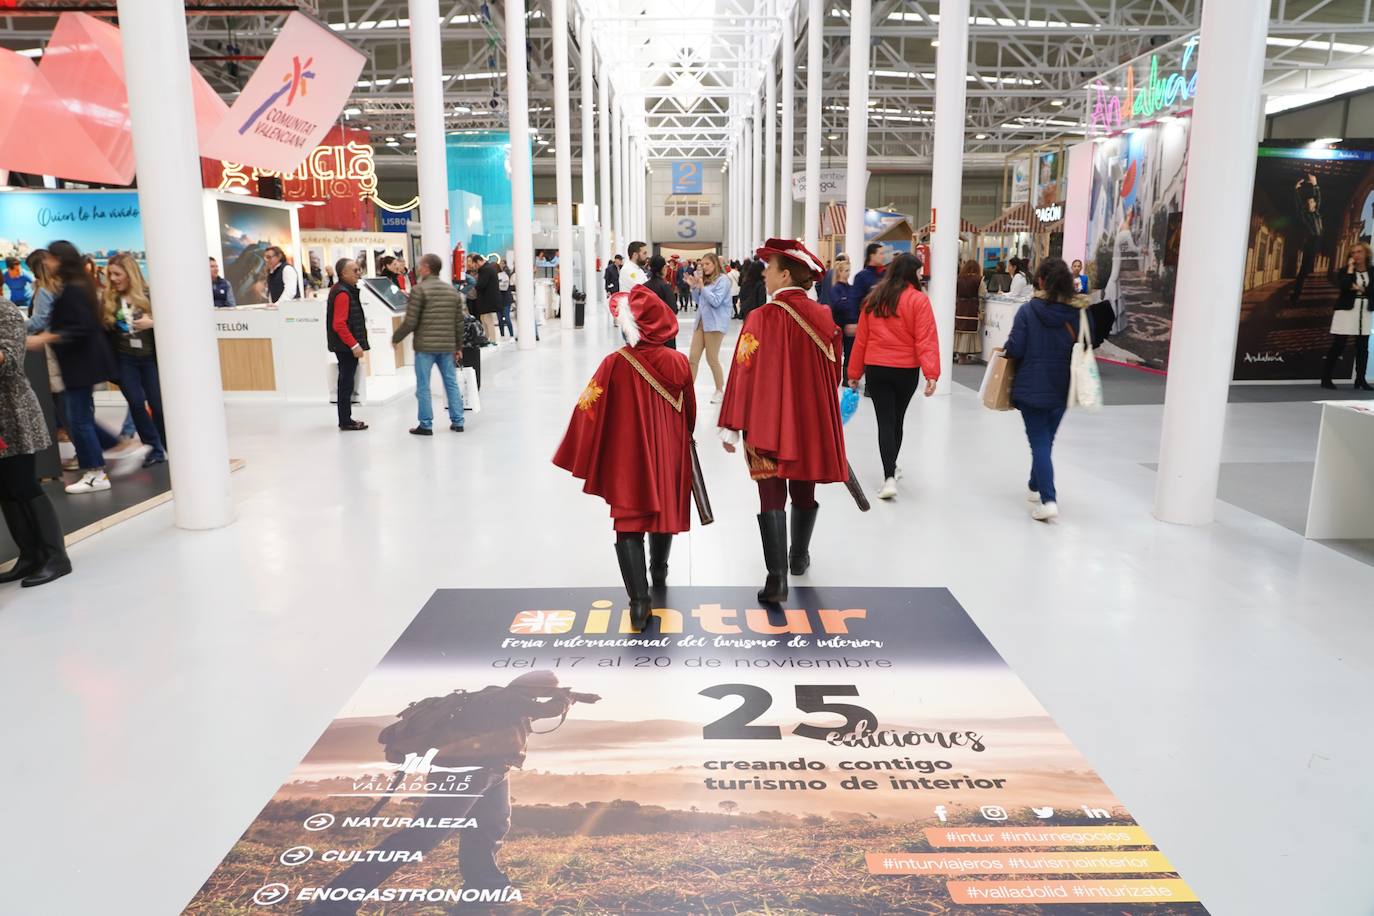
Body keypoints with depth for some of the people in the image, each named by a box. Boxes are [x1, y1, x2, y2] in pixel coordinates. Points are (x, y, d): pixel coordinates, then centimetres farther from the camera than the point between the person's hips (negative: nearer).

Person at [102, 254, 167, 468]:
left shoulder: (149, 294, -5)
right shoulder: (108, 299, 2)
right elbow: (103, 329, 6)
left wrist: (152, 322, -19)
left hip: (151, 357, -2)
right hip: (125, 359, 2)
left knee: (157, 404, 1)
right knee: (136, 403, -4)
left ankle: (167, 448, 16)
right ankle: (155, 448, 8)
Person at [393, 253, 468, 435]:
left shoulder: (419, 289, -9)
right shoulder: (452, 290, 9)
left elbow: (410, 322, -11)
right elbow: (459, 323, 11)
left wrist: (395, 338, 4)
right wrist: (458, 347, 19)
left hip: (425, 346, -5)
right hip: (448, 346, 5)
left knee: (423, 386, 3)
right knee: (452, 384, 12)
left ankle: (426, 425, 6)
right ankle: (457, 422, 16)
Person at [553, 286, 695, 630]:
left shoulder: (615, 364, -14)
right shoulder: (678, 362, -7)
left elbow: (590, 412, -10)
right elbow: (690, 413, 5)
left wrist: (581, 458, 2)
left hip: (627, 456, -3)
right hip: (668, 453, 3)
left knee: (628, 522, 1)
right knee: (663, 508, 22)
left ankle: (639, 599, -11)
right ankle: (659, 573, 44)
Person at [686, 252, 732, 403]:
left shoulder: (722, 280, -7)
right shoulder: (705, 279, 16)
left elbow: (716, 301, -16)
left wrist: (702, 287, -16)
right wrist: (694, 287, 5)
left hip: (715, 323, -7)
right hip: (701, 321, 7)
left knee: (712, 359, -1)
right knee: (693, 358, 1)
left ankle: (720, 390, 15)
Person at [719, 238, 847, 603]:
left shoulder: (764, 318, -14)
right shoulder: (823, 317, 1)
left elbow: (744, 373, -14)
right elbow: (832, 373, 11)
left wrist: (730, 427, -8)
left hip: (769, 422, -5)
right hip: (811, 420, 5)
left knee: (772, 496, -1)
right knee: (803, 491, 20)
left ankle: (777, 578, -6)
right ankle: (799, 557, 38)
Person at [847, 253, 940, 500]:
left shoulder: (874, 298, 3)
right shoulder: (918, 300, -9)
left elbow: (861, 338, 6)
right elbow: (926, 339, -15)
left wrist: (854, 373, 12)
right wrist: (931, 374, -18)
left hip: (876, 369, 2)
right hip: (906, 370, -2)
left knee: (885, 421, 3)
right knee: (897, 420, 17)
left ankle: (889, 478, -10)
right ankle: (891, 469, 35)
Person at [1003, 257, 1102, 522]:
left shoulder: (1028, 310, -13)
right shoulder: (1080, 311, -4)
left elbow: (1014, 350, -15)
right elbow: (1092, 344, 2)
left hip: (1031, 388, -4)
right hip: (1062, 388, 4)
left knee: (1039, 443, 0)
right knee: (1046, 440, 20)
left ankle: (1048, 500, -11)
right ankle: (1036, 488, 35)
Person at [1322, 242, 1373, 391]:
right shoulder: (1345, 270, 2)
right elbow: (1343, 287, -17)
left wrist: (1360, 289, -9)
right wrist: (1350, 269, -12)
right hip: (1346, 311, -4)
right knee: (1338, 346, -6)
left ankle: (1360, 380, 11)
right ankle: (1326, 378, -2)